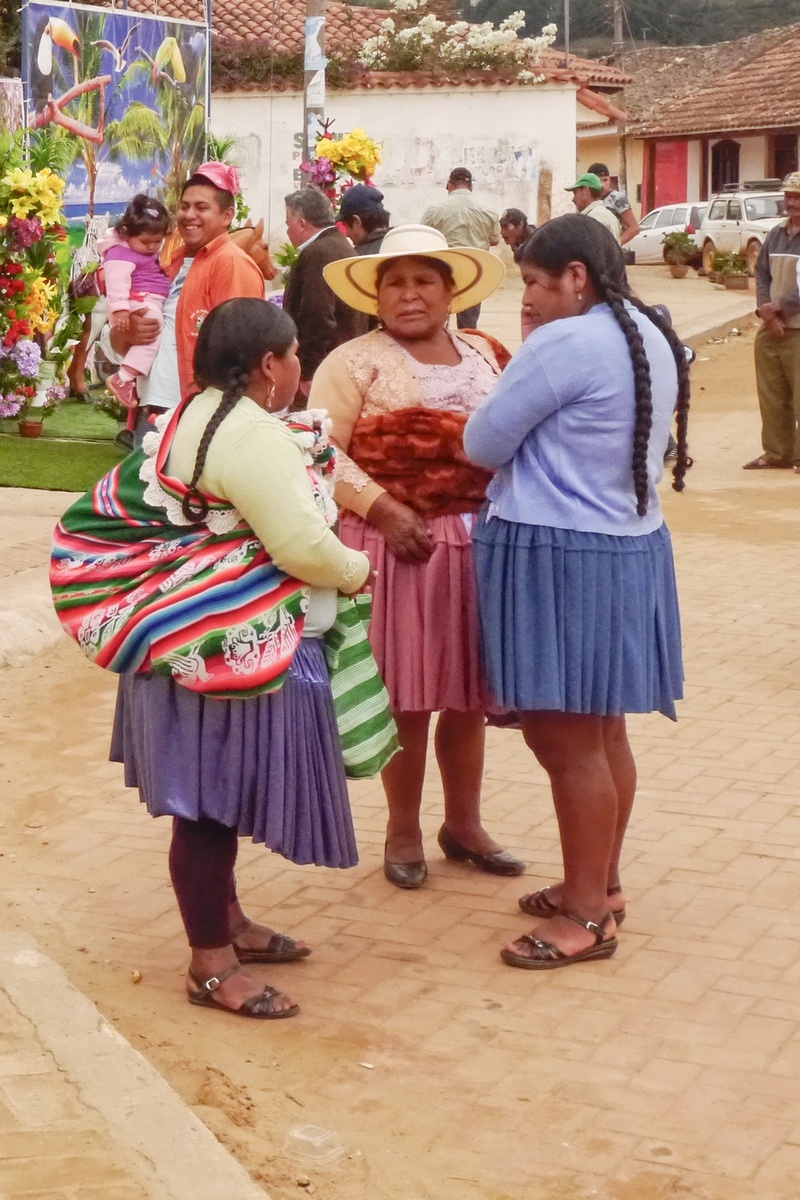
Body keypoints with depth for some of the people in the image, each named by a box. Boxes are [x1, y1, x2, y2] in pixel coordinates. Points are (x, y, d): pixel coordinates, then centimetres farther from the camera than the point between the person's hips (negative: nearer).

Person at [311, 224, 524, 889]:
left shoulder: (480, 353, 14)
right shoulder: (355, 363, -4)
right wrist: (382, 508, -21)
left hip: (479, 542, 5)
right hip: (398, 545, -5)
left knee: (467, 691, 13)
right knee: (408, 697, 2)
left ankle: (464, 823, 28)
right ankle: (403, 831, 19)